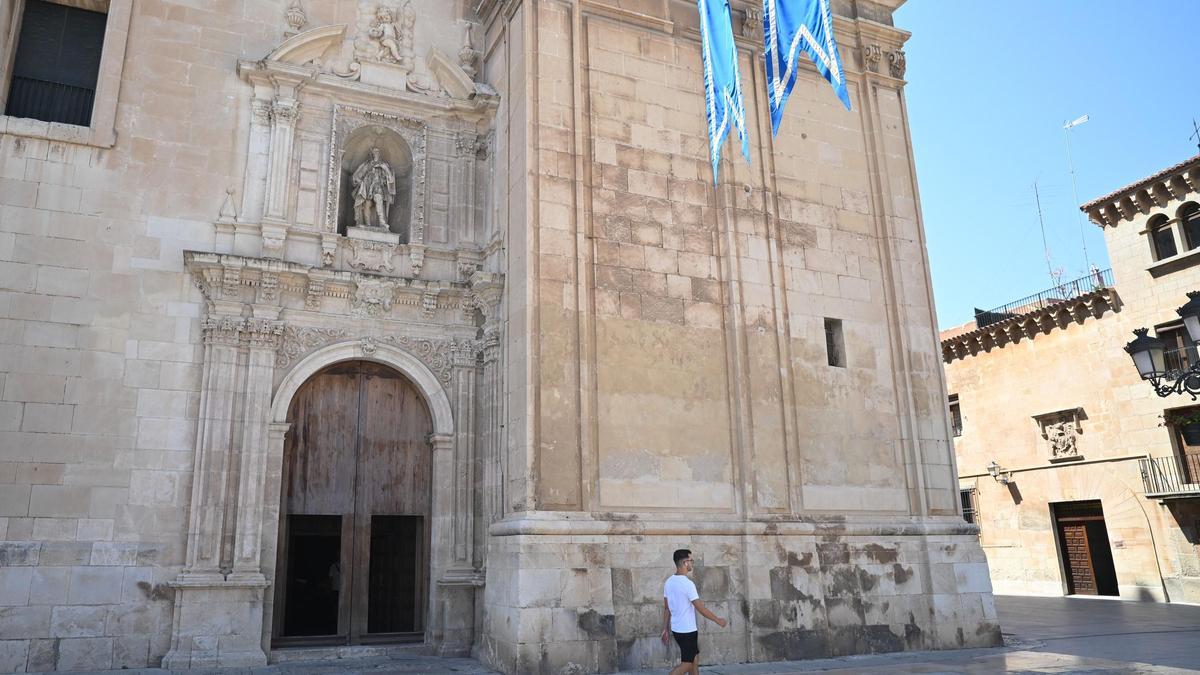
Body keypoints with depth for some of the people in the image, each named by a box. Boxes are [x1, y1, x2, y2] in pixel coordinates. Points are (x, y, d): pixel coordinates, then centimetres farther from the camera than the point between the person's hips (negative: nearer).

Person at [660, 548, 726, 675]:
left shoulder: (669, 582, 4)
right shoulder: (687, 584, -21)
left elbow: (666, 608, 9)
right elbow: (701, 609, -17)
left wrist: (665, 629, 15)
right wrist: (718, 620, -5)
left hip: (676, 628, 8)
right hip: (687, 630, -8)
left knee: (695, 658, 19)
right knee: (686, 664, 1)